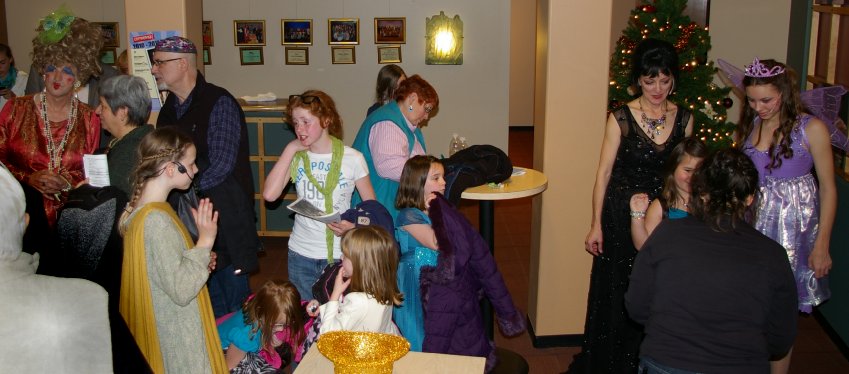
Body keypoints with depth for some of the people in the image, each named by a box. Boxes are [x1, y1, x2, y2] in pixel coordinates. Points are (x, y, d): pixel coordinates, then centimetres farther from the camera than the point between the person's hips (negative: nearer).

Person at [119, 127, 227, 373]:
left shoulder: (138, 208, 3)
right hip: (177, 336, -10)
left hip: (163, 324, 10)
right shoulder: (157, 221, -27)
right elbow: (181, 290, -28)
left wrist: (199, 260, 4)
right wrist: (205, 241, -24)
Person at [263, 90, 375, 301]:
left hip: (340, 254, -2)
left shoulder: (352, 158, -6)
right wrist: (290, 149, -11)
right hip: (301, 254, 3)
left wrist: (353, 225, -21)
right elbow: (269, 194, -15)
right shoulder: (295, 157, 1)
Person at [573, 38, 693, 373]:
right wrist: (596, 224, -7)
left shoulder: (683, 118, 2)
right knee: (616, 294, 8)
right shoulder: (621, 117, -8)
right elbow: (604, 172, -6)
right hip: (623, 216, -2)